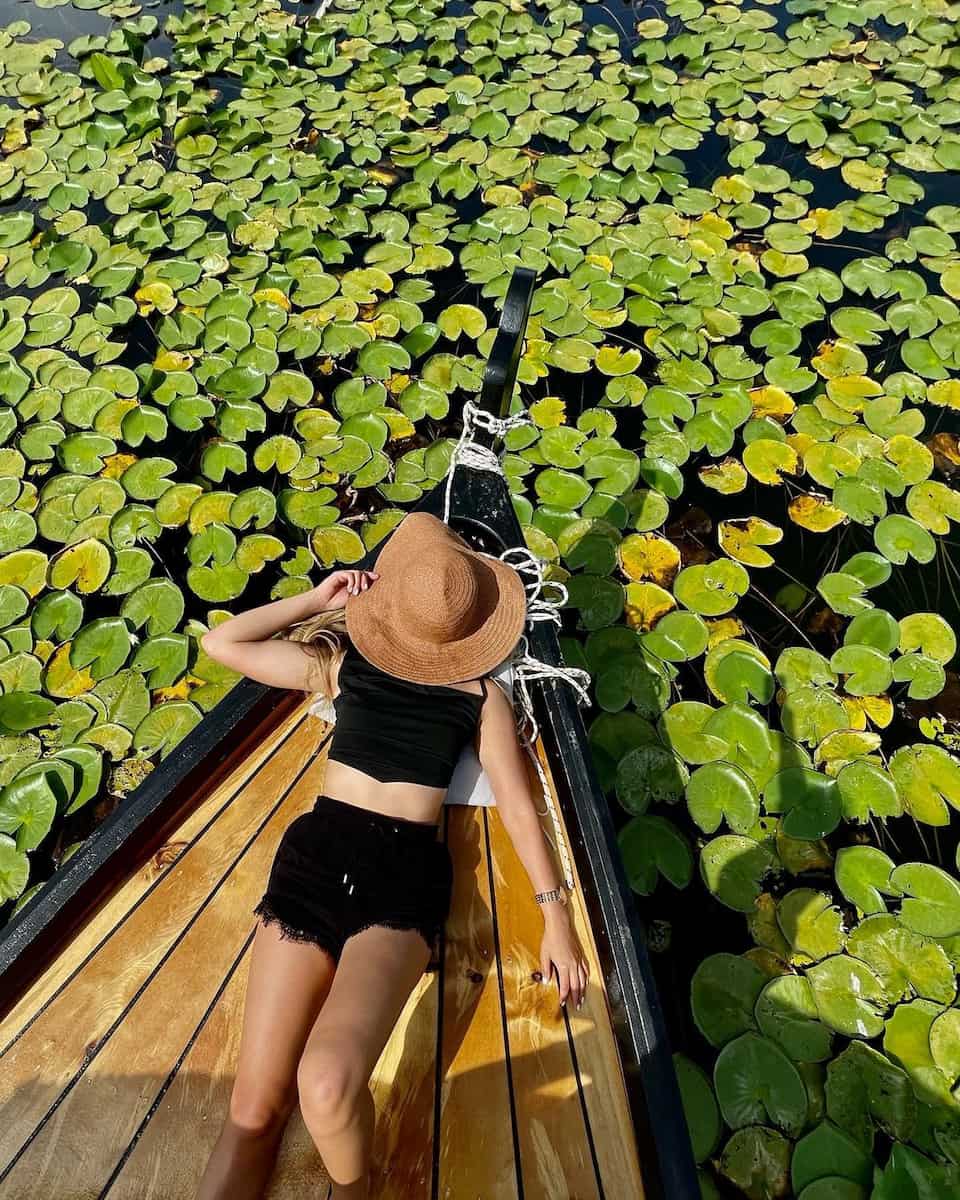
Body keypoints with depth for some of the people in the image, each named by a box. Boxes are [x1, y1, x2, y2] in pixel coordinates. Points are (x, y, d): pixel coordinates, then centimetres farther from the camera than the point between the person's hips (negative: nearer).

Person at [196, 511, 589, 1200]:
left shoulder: (482, 694, 7)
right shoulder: (342, 663, 10)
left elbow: (519, 807, 5)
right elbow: (221, 643, 13)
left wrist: (556, 915, 0)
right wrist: (315, 599, 10)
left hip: (408, 869, -2)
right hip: (317, 851, 2)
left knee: (328, 1081, -23)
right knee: (257, 1103, -6)